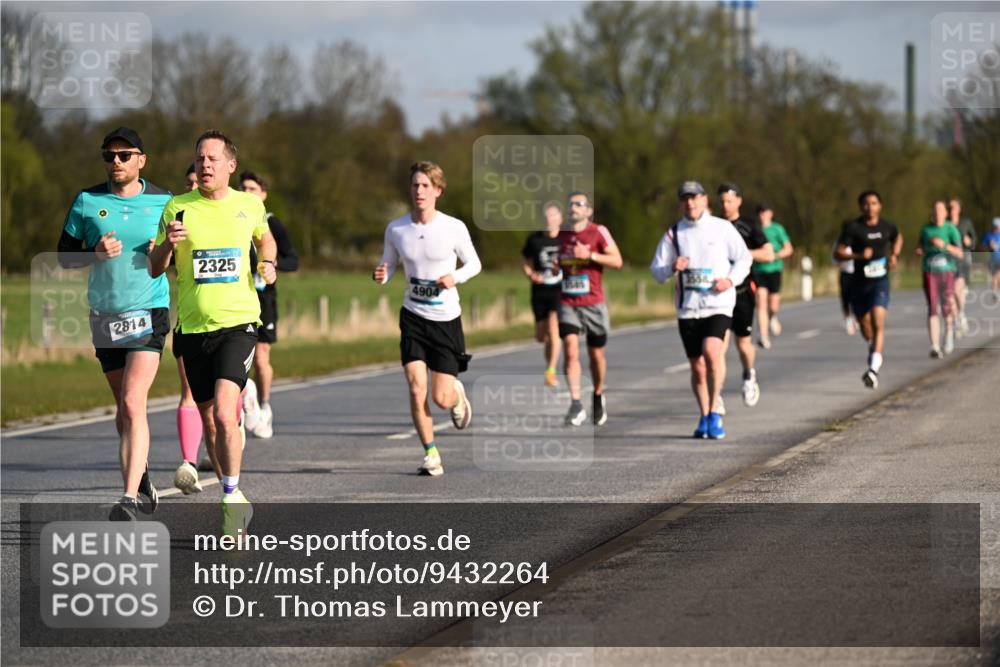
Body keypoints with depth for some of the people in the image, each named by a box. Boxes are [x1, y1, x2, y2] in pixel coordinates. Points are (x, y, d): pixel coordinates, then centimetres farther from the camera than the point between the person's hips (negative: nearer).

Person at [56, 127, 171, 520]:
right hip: (104, 314, 3)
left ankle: (129, 498, -22)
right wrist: (96, 254, -14)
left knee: (132, 404, -17)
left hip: (149, 311, -3)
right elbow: (64, 256, 6)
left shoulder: (163, 202, 0)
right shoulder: (87, 201, 3)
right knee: (124, 407, 12)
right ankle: (142, 476, 33)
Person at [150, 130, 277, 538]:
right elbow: (154, 270, 5)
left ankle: (231, 495, -7)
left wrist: (269, 265, 7)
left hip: (238, 322, -2)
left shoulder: (249, 205, 5)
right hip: (192, 327, 2)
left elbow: (265, 239, 28)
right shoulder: (178, 208, 2)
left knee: (225, 414, -21)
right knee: (209, 421, 8)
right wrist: (168, 244, -15)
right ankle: (234, 503, 24)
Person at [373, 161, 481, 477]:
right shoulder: (396, 229, -3)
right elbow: (388, 267, 8)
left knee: (440, 398, -3)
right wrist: (380, 276, -16)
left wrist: (455, 278, -18)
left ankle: (457, 394, 36)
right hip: (413, 317, 2)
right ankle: (431, 455, 1)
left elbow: (474, 263, 2)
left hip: (446, 319, -2)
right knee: (416, 388, -12)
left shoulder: (454, 228, -9)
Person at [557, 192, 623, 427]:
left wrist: (589, 255, -20)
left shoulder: (598, 232, -3)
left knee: (596, 354, 10)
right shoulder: (562, 235, 10)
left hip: (594, 303, -2)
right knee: (570, 351, -16)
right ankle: (576, 405, -20)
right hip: (567, 303, 2)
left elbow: (617, 260, -10)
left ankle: (598, 396, 35)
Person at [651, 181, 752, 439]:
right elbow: (657, 271, 8)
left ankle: (714, 413, -15)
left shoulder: (723, 228, 3)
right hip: (688, 308, 3)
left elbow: (744, 258, 9)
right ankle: (704, 418, 23)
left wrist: (731, 280, -9)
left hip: (719, 304, -3)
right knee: (697, 367, 7)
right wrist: (672, 268, -14)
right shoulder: (674, 233, 7)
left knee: (712, 353, -24)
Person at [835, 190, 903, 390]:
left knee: (878, 321, -19)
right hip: (860, 281, 1)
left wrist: (894, 256, 8)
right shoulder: (853, 227, -6)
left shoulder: (887, 227, 2)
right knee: (864, 322, 16)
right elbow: (839, 253, -10)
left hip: (880, 281, -1)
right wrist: (858, 255, -26)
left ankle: (874, 368, -28)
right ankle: (874, 348, 51)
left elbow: (898, 238, 25)